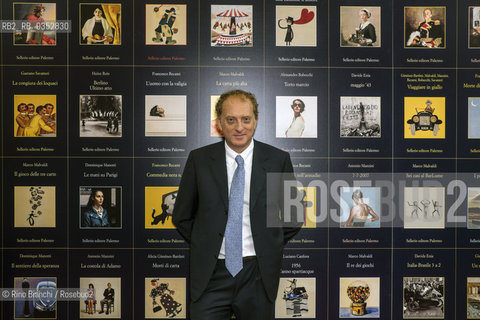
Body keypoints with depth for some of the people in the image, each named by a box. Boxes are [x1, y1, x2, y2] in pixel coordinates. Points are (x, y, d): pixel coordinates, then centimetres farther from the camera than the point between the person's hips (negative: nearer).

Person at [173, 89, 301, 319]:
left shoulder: (278, 160, -2)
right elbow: (182, 217, 8)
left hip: (259, 274, 0)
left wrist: (269, 246, 3)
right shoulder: (199, 160, -1)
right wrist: (204, 246, 2)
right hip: (211, 274, 0)